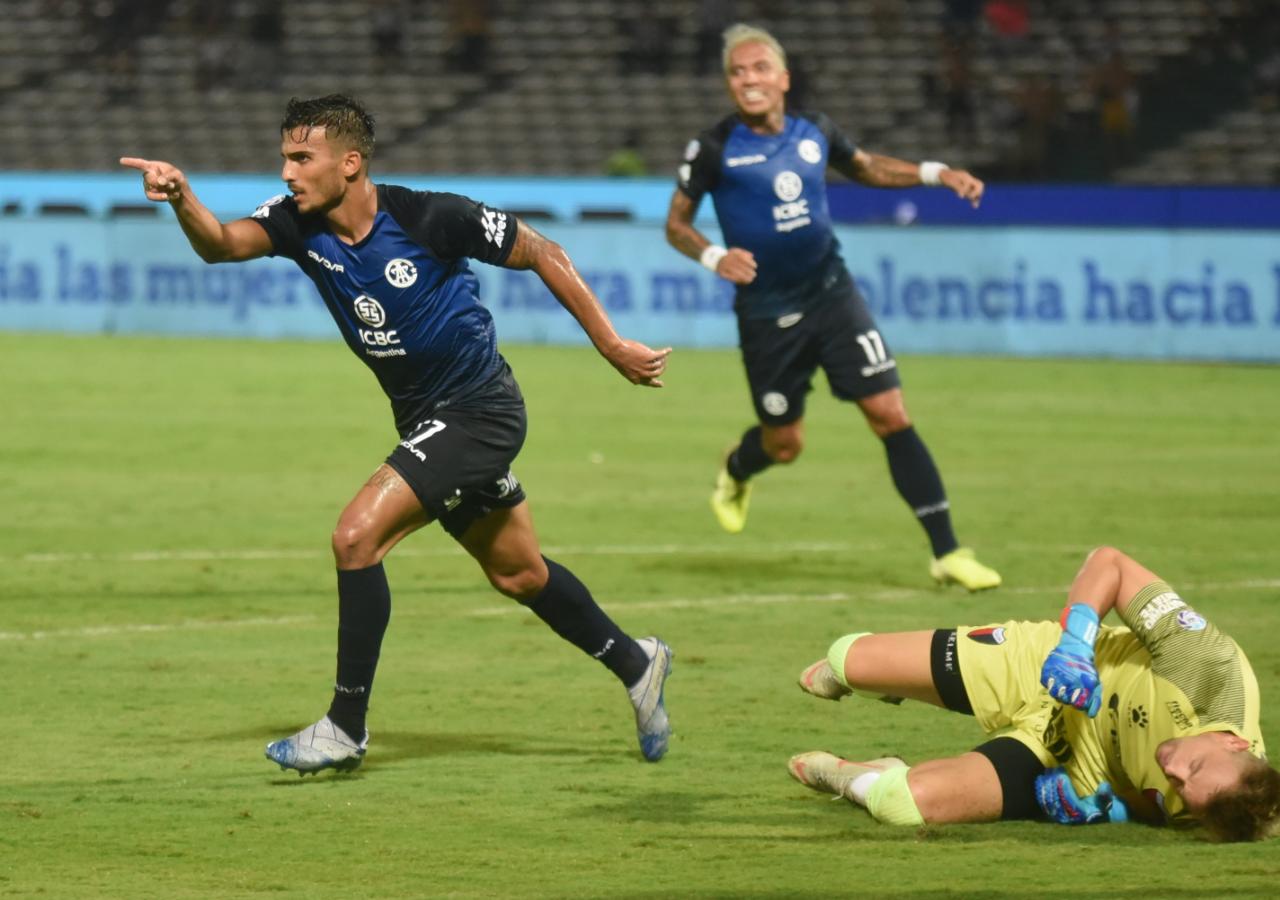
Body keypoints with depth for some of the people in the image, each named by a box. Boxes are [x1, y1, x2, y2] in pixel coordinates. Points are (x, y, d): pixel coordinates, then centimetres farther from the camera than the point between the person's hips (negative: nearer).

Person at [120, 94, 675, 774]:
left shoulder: (432, 218, -22)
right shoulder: (298, 223, -8)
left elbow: (544, 255, -11)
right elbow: (223, 244, -26)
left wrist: (613, 348, -9)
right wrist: (182, 199, -47)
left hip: (479, 408, -7)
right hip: (425, 417, 7)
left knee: (357, 535, -19)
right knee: (518, 574, 21)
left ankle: (347, 726, -9)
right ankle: (634, 663, 43)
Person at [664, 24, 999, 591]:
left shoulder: (813, 133, 1)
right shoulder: (714, 149, -10)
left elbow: (867, 167, 20)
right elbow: (676, 223, -2)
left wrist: (936, 173, 7)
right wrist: (713, 256, -23)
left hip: (831, 294, 2)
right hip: (766, 313, -2)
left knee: (891, 415, -11)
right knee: (784, 445, 9)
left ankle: (946, 553, -8)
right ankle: (735, 473, 49)